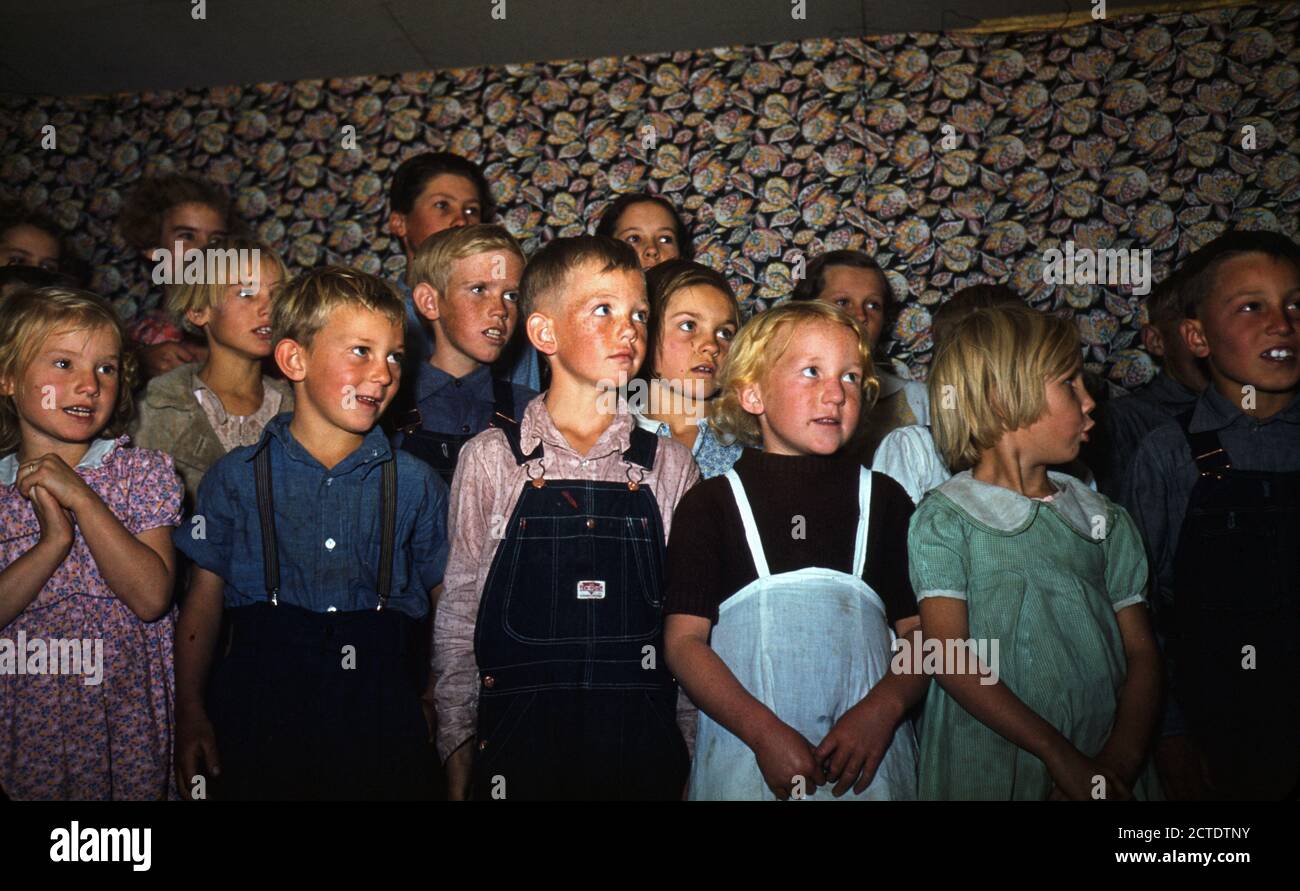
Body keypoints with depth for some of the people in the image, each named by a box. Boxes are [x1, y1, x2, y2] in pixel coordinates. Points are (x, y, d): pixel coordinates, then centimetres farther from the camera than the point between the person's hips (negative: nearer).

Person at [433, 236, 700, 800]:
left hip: (643, 739, 2)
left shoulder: (670, 466, 2)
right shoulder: (490, 458, -2)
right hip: (517, 737, -1)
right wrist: (459, 753, 2)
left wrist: (689, 754, 5)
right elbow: (458, 613, 2)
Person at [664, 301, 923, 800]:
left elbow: (922, 629, 5)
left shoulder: (884, 498, 8)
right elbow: (684, 640, -5)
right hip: (744, 749, -2)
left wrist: (883, 707, -12)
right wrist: (764, 731, -15)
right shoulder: (711, 503, 1)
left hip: (866, 754, 2)